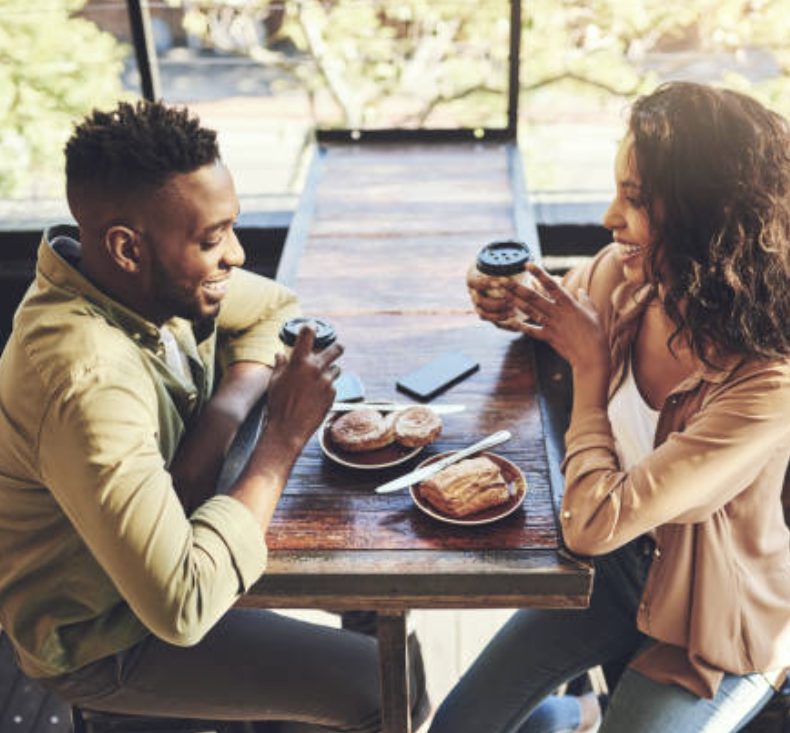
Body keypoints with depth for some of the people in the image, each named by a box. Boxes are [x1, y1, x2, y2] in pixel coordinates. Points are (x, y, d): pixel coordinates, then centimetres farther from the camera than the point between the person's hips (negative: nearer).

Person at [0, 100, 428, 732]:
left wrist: (226, 410, -17)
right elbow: (182, 607, -38)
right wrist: (285, 435, -31)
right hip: (103, 639, -7)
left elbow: (277, 309, 3)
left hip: (151, 553, 8)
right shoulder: (90, 385, -38)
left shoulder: (152, 278, -14)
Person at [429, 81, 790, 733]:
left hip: (713, 628, -5)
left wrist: (590, 365, -23)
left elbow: (594, 521, -34)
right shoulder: (623, 276, -15)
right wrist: (510, 301, -13)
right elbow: (559, 308, 10)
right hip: (617, 567, 5)